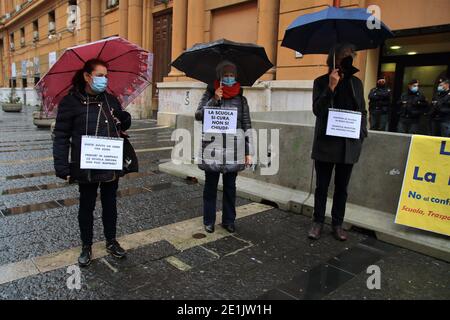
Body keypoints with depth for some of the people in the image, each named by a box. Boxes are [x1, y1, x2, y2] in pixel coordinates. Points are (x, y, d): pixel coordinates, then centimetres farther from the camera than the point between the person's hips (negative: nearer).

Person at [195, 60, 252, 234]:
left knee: (230, 187, 11)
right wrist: (214, 99, -16)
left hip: (234, 150, 1)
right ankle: (209, 220, 22)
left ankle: (229, 220, 25)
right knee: (210, 185, 8)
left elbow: (247, 126, 5)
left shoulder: (241, 99, 6)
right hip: (212, 149, -1)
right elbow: (198, 116, -6)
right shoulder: (210, 94, 3)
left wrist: (248, 152, 2)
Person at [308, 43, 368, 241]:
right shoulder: (321, 82, 1)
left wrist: (362, 133, 1)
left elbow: (363, 111, 13)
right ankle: (318, 222, 19)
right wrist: (331, 87, -17)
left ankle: (337, 224, 23)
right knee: (322, 186, 6)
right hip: (325, 143, -2)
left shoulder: (356, 83, 9)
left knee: (342, 187, 11)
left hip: (348, 144, 3)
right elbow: (317, 109, -9)